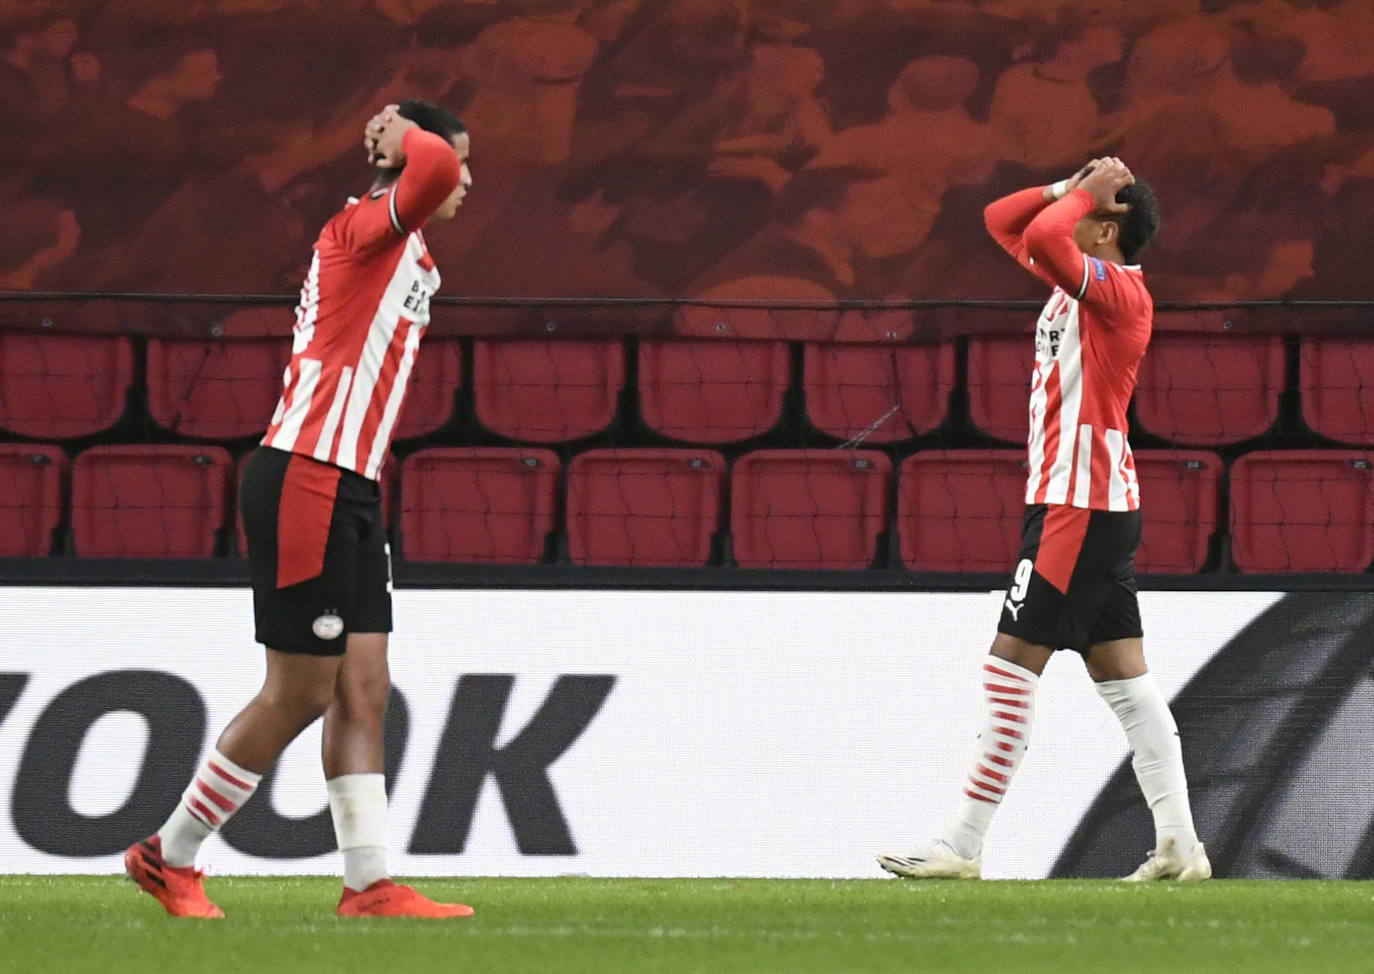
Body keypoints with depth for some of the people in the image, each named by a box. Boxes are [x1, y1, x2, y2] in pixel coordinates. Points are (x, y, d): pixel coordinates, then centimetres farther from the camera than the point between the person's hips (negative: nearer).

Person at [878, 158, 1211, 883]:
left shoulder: (1117, 288, -12)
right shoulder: (1078, 280, 15)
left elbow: (1041, 236, -29)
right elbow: (1004, 221, 23)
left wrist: (1084, 196, -11)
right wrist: (1071, 189, 10)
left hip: (1078, 508, -10)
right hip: (1079, 503, 10)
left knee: (1012, 665, -9)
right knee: (1123, 677, 6)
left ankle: (963, 845, -9)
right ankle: (1178, 845, 3)